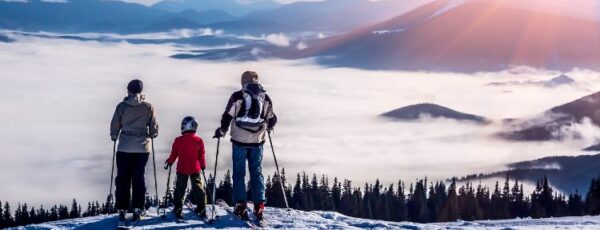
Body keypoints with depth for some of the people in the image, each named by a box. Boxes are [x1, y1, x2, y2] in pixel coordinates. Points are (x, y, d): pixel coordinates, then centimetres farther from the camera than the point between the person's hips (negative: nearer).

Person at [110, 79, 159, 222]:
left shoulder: (122, 106, -6)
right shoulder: (148, 107, -2)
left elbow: (115, 126, -2)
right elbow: (154, 128, 3)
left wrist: (114, 136, 19)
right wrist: (152, 135, 25)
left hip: (124, 148, -1)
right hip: (143, 147, 1)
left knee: (123, 179, 6)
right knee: (139, 178, 8)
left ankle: (122, 210, 3)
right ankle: (138, 209, 4)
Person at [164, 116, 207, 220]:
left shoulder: (178, 140, -9)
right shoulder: (199, 140, -7)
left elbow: (173, 154, 1)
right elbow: (202, 155, 0)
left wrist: (169, 162, 19)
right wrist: (203, 165, 16)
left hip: (182, 169, 0)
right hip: (195, 169, 0)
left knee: (180, 188, 10)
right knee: (198, 188, 7)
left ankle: (178, 210, 9)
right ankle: (202, 210, 3)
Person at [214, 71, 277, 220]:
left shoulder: (237, 97, -4)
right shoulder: (265, 98, 5)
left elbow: (228, 116, -6)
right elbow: (272, 119, 13)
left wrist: (222, 131, 10)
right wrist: (268, 127, 34)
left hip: (240, 141, -2)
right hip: (257, 141, 2)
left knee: (239, 173, 5)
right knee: (256, 173, 9)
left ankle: (240, 204, -2)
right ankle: (259, 205, 2)